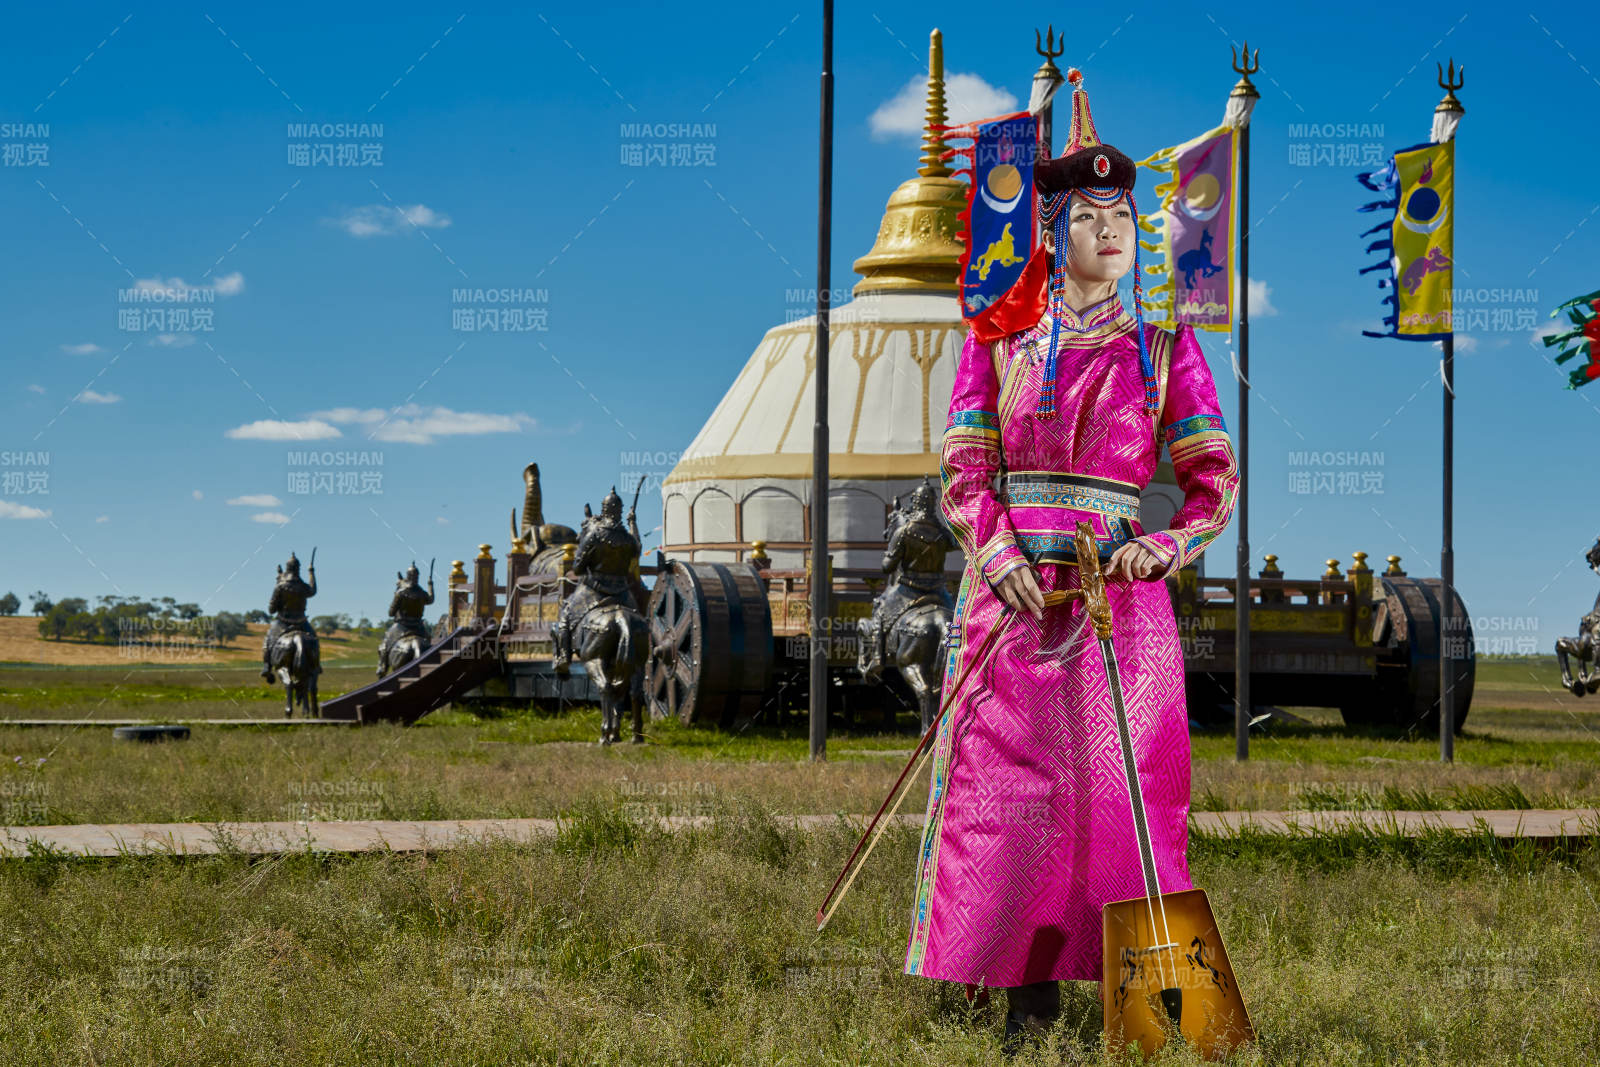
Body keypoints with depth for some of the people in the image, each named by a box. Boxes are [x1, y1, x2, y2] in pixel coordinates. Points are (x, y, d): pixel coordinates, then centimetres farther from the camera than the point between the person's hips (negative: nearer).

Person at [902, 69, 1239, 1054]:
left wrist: (1160, 548, -12)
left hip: (1118, 597, -1)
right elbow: (965, 471, 6)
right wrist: (997, 551, -12)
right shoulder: (1000, 344, 10)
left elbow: (1217, 482, 5)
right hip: (1013, 599, 1)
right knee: (1011, 788, -1)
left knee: (1122, 787, -3)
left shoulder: (1163, 348, 7)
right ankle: (1031, 990, 6)